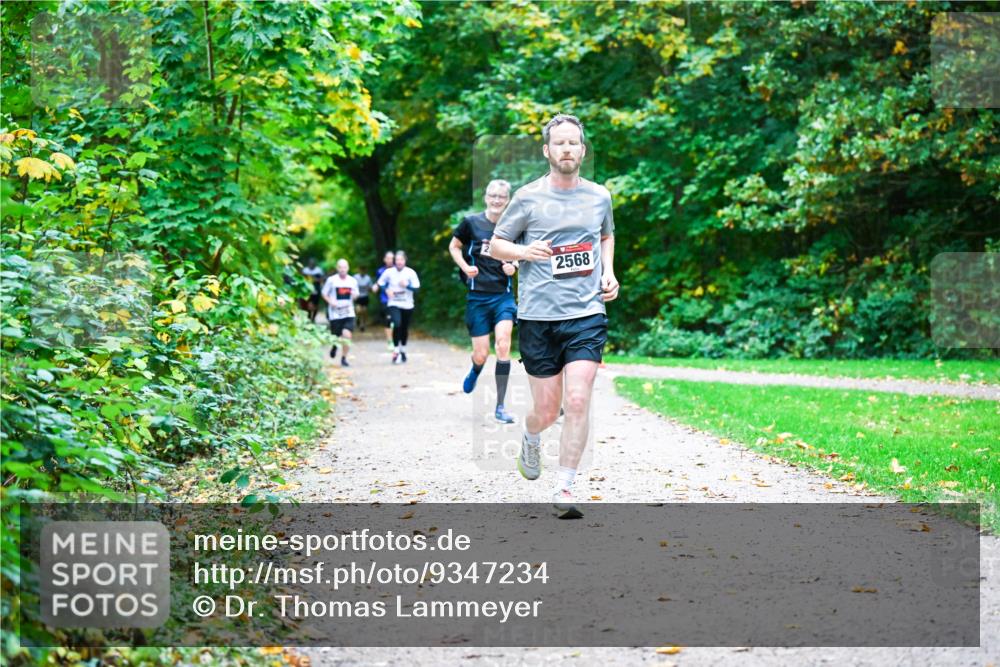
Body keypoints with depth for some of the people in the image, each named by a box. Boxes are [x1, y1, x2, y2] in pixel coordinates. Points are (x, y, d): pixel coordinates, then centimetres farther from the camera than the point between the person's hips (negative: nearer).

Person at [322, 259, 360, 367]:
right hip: (335, 313, -1)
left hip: (348, 313, 1)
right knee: (336, 337, 4)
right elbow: (324, 293, 4)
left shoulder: (352, 281, 5)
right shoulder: (331, 280, -3)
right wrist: (330, 301, -14)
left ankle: (344, 358, 3)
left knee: (347, 335, -15)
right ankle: (335, 345, 43)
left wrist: (355, 295, -7)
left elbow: (356, 294, 17)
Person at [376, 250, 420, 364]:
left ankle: (403, 351, 31)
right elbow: (380, 283, 8)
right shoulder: (389, 272, -3)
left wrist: (407, 285, -24)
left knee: (404, 329, 10)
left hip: (407, 305, 1)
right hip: (394, 304, -1)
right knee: (397, 324, -22)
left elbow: (416, 288, -6)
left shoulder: (411, 272, -5)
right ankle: (396, 351, -12)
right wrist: (386, 290, -11)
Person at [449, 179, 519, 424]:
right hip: (477, 296, -1)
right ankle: (475, 371, 43)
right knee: (481, 355, 1)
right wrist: (466, 267, -7)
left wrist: (514, 266, -5)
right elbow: (453, 247, 9)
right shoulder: (471, 222, -5)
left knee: (503, 344, -18)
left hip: (503, 295, 1)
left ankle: (500, 407, -9)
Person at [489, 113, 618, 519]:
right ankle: (530, 439, 41)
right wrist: (524, 251, -13)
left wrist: (608, 273, 11)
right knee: (547, 411, 5)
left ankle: (564, 489, -4)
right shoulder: (528, 198, 0)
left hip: (587, 313, 1)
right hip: (538, 316, -1)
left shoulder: (599, 197, 8)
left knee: (577, 401, -13)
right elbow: (495, 245, 8)